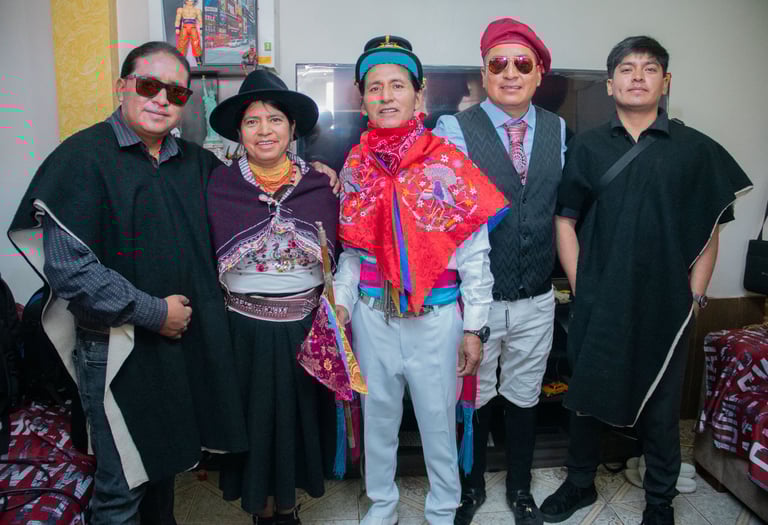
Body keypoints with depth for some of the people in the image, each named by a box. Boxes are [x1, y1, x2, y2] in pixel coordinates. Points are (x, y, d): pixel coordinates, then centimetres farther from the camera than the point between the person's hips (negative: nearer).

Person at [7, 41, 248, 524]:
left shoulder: (194, 161, 8)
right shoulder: (84, 156, -10)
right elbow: (67, 266, -18)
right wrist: (153, 312, -16)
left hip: (188, 339, 6)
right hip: (118, 348, -5)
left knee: (166, 465, 22)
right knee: (122, 486, 7)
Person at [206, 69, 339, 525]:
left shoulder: (321, 185, -2)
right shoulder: (219, 186, -5)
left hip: (304, 325, 1)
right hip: (244, 328, -1)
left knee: (298, 414, 15)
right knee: (254, 417, 12)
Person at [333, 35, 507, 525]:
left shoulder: (449, 164, -8)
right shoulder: (357, 166, 3)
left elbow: (474, 253, -7)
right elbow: (352, 248, 7)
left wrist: (474, 327, -7)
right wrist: (341, 304, -1)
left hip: (436, 315, -2)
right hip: (373, 314, 3)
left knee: (438, 417, 12)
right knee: (378, 413, 17)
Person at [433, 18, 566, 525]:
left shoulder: (559, 130, 5)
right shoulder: (455, 130, -10)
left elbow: (563, 203, 13)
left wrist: (564, 270, 9)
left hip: (537, 300, 4)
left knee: (524, 396, 19)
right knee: (474, 397, 15)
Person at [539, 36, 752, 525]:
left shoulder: (696, 149, 1)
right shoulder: (587, 147, 3)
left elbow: (709, 233, 4)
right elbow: (565, 220, 3)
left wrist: (695, 296, -2)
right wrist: (580, 286, -2)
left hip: (666, 307, -1)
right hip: (597, 306, 1)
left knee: (661, 408, 13)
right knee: (586, 397, 15)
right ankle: (580, 483, 37)